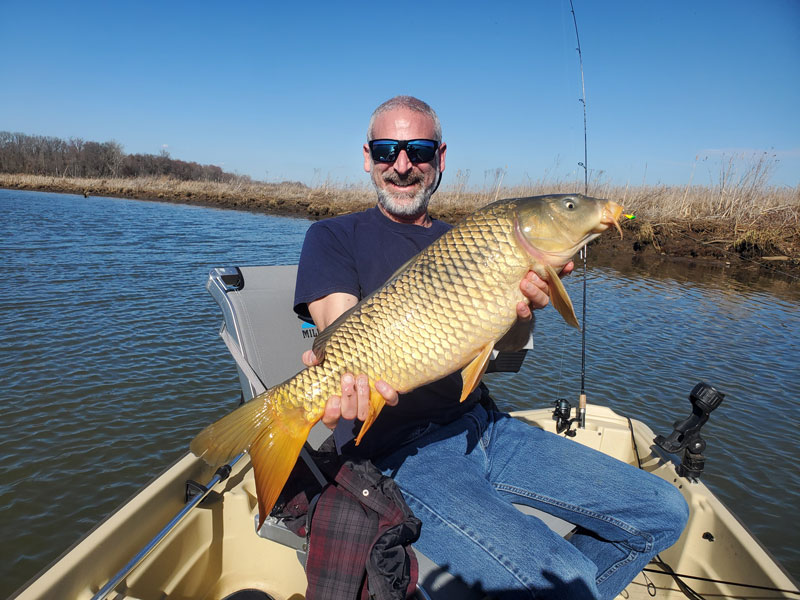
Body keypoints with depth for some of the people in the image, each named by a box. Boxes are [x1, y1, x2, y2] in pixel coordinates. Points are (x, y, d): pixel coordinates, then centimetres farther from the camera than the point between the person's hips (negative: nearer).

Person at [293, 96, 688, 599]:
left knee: (663, 512, 5)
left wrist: (526, 310, -17)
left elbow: (509, 341, 6)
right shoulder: (334, 238, 3)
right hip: (400, 446, -5)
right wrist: (343, 380, -34)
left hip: (483, 423, 6)